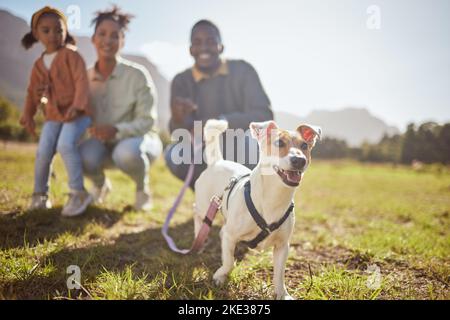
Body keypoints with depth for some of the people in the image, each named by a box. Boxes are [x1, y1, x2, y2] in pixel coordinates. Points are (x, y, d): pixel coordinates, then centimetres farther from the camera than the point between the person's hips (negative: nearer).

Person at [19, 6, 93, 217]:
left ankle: (78, 193, -17)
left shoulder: (71, 55, -5)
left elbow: (82, 82, -16)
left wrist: (77, 106, -30)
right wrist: (28, 117, 16)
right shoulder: (38, 65, 14)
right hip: (53, 116, 6)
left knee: (65, 145, -27)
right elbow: (32, 92, 23)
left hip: (77, 113, -5)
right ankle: (40, 194, 14)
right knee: (43, 152, -6)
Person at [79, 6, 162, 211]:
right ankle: (101, 185, 8)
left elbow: (147, 120, -16)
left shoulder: (137, 75, -15)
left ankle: (142, 188, -2)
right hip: (102, 143, 3)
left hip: (139, 139, -3)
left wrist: (117, 130, -33)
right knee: (85, 156, -30)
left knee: (126, 152, -38)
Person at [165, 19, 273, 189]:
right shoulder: (181, 81, -2)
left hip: (243, 155, -2)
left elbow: (264, 116, -19)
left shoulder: (242, 71, -9)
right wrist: (178, 119, -36)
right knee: (174, 155, -25)